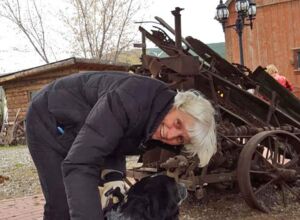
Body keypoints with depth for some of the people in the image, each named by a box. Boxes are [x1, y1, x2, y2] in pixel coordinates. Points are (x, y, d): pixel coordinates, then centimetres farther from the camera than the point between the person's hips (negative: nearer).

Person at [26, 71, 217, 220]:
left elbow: (115, 146, 0)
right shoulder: (132, 100, -40)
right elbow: (80, 164, -46)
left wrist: (113, 177, -20)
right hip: (49, 119, -7)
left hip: (77, 127, 7)